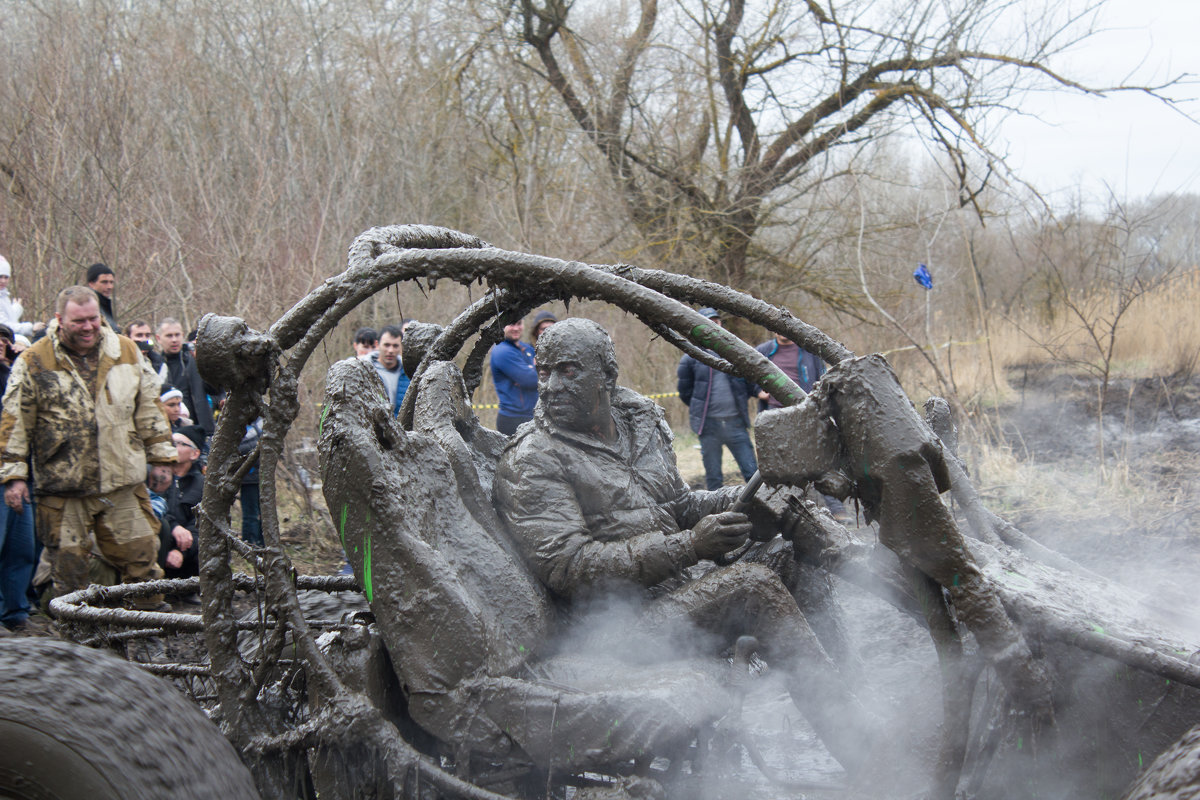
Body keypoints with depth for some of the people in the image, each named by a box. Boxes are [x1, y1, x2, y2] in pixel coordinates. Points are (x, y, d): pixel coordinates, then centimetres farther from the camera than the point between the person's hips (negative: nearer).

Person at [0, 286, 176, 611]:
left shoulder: (126, 351, 7)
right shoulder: (34, 362, -2)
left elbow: (149, 408, 15)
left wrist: (161, 455, 14)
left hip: (123, 485, 2)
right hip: (62, 489, -2)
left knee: (141, 559, 4)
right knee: (67, 568, 5)